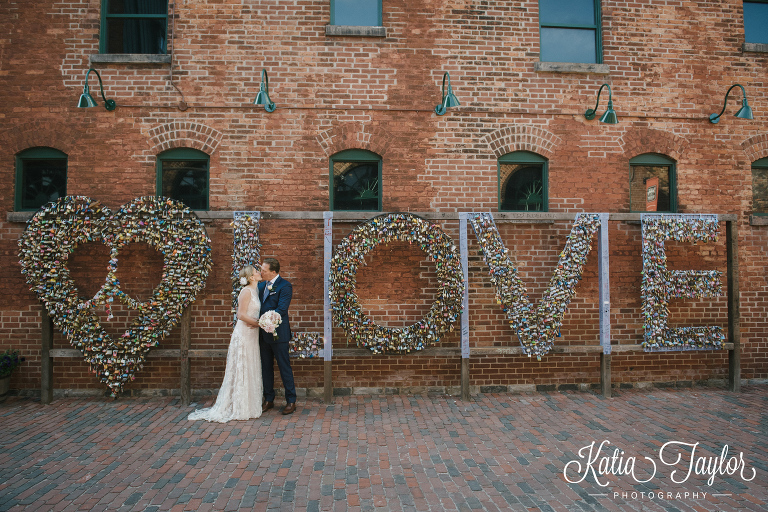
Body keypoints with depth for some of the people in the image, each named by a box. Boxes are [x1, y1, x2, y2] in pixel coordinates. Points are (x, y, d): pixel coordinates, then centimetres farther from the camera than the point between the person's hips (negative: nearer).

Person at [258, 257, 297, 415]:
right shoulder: (261, 286, 11)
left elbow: (281, 310, -20)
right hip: (263, 333, 7)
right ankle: (269, 399, 27)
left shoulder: (284, 286, -12)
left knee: (284, 367, 2)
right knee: (266, 367, 15)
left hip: (278, 333, -7)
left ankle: (291, 401, 14)